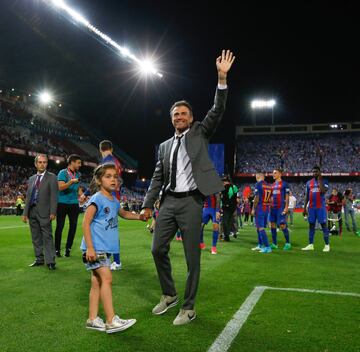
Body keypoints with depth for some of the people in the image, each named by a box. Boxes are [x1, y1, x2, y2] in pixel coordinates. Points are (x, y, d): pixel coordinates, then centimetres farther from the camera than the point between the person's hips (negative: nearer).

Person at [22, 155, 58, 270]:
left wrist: (53, 212, -15)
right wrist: (25, 213, 10)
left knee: (47, 237, -7)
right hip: (32, 212, 6)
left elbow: (54, 196, -7)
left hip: (44, 212, -6)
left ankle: (50, 261, -4)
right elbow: (28, 197, 17)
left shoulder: (51, 177, 0)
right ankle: (39, 259, 20)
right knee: (36, 238, 11)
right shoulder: (31, 179, 17)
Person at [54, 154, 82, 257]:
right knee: (60, 226, 1)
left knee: (73, 226, 2)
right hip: (62, 203, -5)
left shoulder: (78, 174, 11)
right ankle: (57, 249, 10)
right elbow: (61, 187, -18)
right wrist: (71, 181, -29)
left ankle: (68, 248, 13)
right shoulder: (62, 173, -6)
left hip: (74, 203, 5)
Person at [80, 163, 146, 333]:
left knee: (97, 282, 11)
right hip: (95, 247, -8)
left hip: (105, 248, 8)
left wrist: (139, 216, 18)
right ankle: (111, 321, -10)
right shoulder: (97, 199, -13)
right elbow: (86, 223, -17)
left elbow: (123, 213, 32)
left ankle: (92, 319, 19)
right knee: (106, 278, -13)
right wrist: (89, 247, -22)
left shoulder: (114, 201, 11)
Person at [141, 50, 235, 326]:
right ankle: (169, 295, 27)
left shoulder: (200, 133, 8)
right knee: (158, 249, 6)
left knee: (192, 256, 0)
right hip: (168, 202, 5)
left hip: (191, 202, -5)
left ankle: (189, 308, 13)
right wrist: (148, 204, 9)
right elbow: (157, 177, 16)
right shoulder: (165, 146, 18)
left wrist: (222, 78, -14)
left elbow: (217, 111, -5)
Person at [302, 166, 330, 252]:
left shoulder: (324, 181, -2)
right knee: (311, 225, 6)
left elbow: (323, 191, -21)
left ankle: (327, 245, 3)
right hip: (311, 207, 5)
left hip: (320, 207, -4)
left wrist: (319, 180, -14)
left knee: (323, 224, -3)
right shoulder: (309, 183, 11)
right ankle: (310, 245, 11)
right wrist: (305, 208, 10)